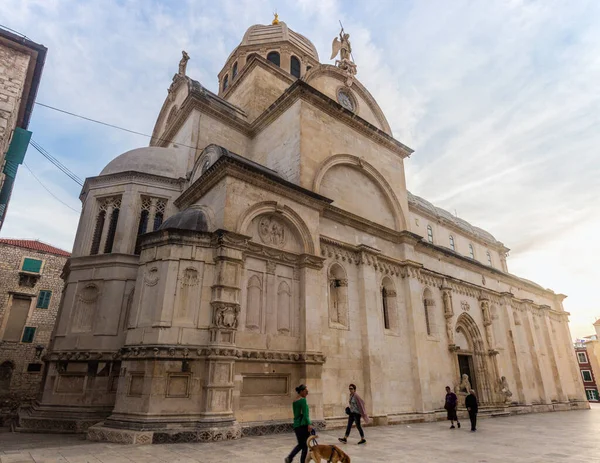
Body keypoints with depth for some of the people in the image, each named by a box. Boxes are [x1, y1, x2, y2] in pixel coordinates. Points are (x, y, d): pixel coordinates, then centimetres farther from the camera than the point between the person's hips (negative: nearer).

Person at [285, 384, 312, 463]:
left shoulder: (294, 401, 13)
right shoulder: (303, 400, -12)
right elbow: (305, 414, -19)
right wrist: (309, 424, -22)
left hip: (296, 425, 8)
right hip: (303, 425, -8)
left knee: (301, 444, 17)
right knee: (305, 445, 5)